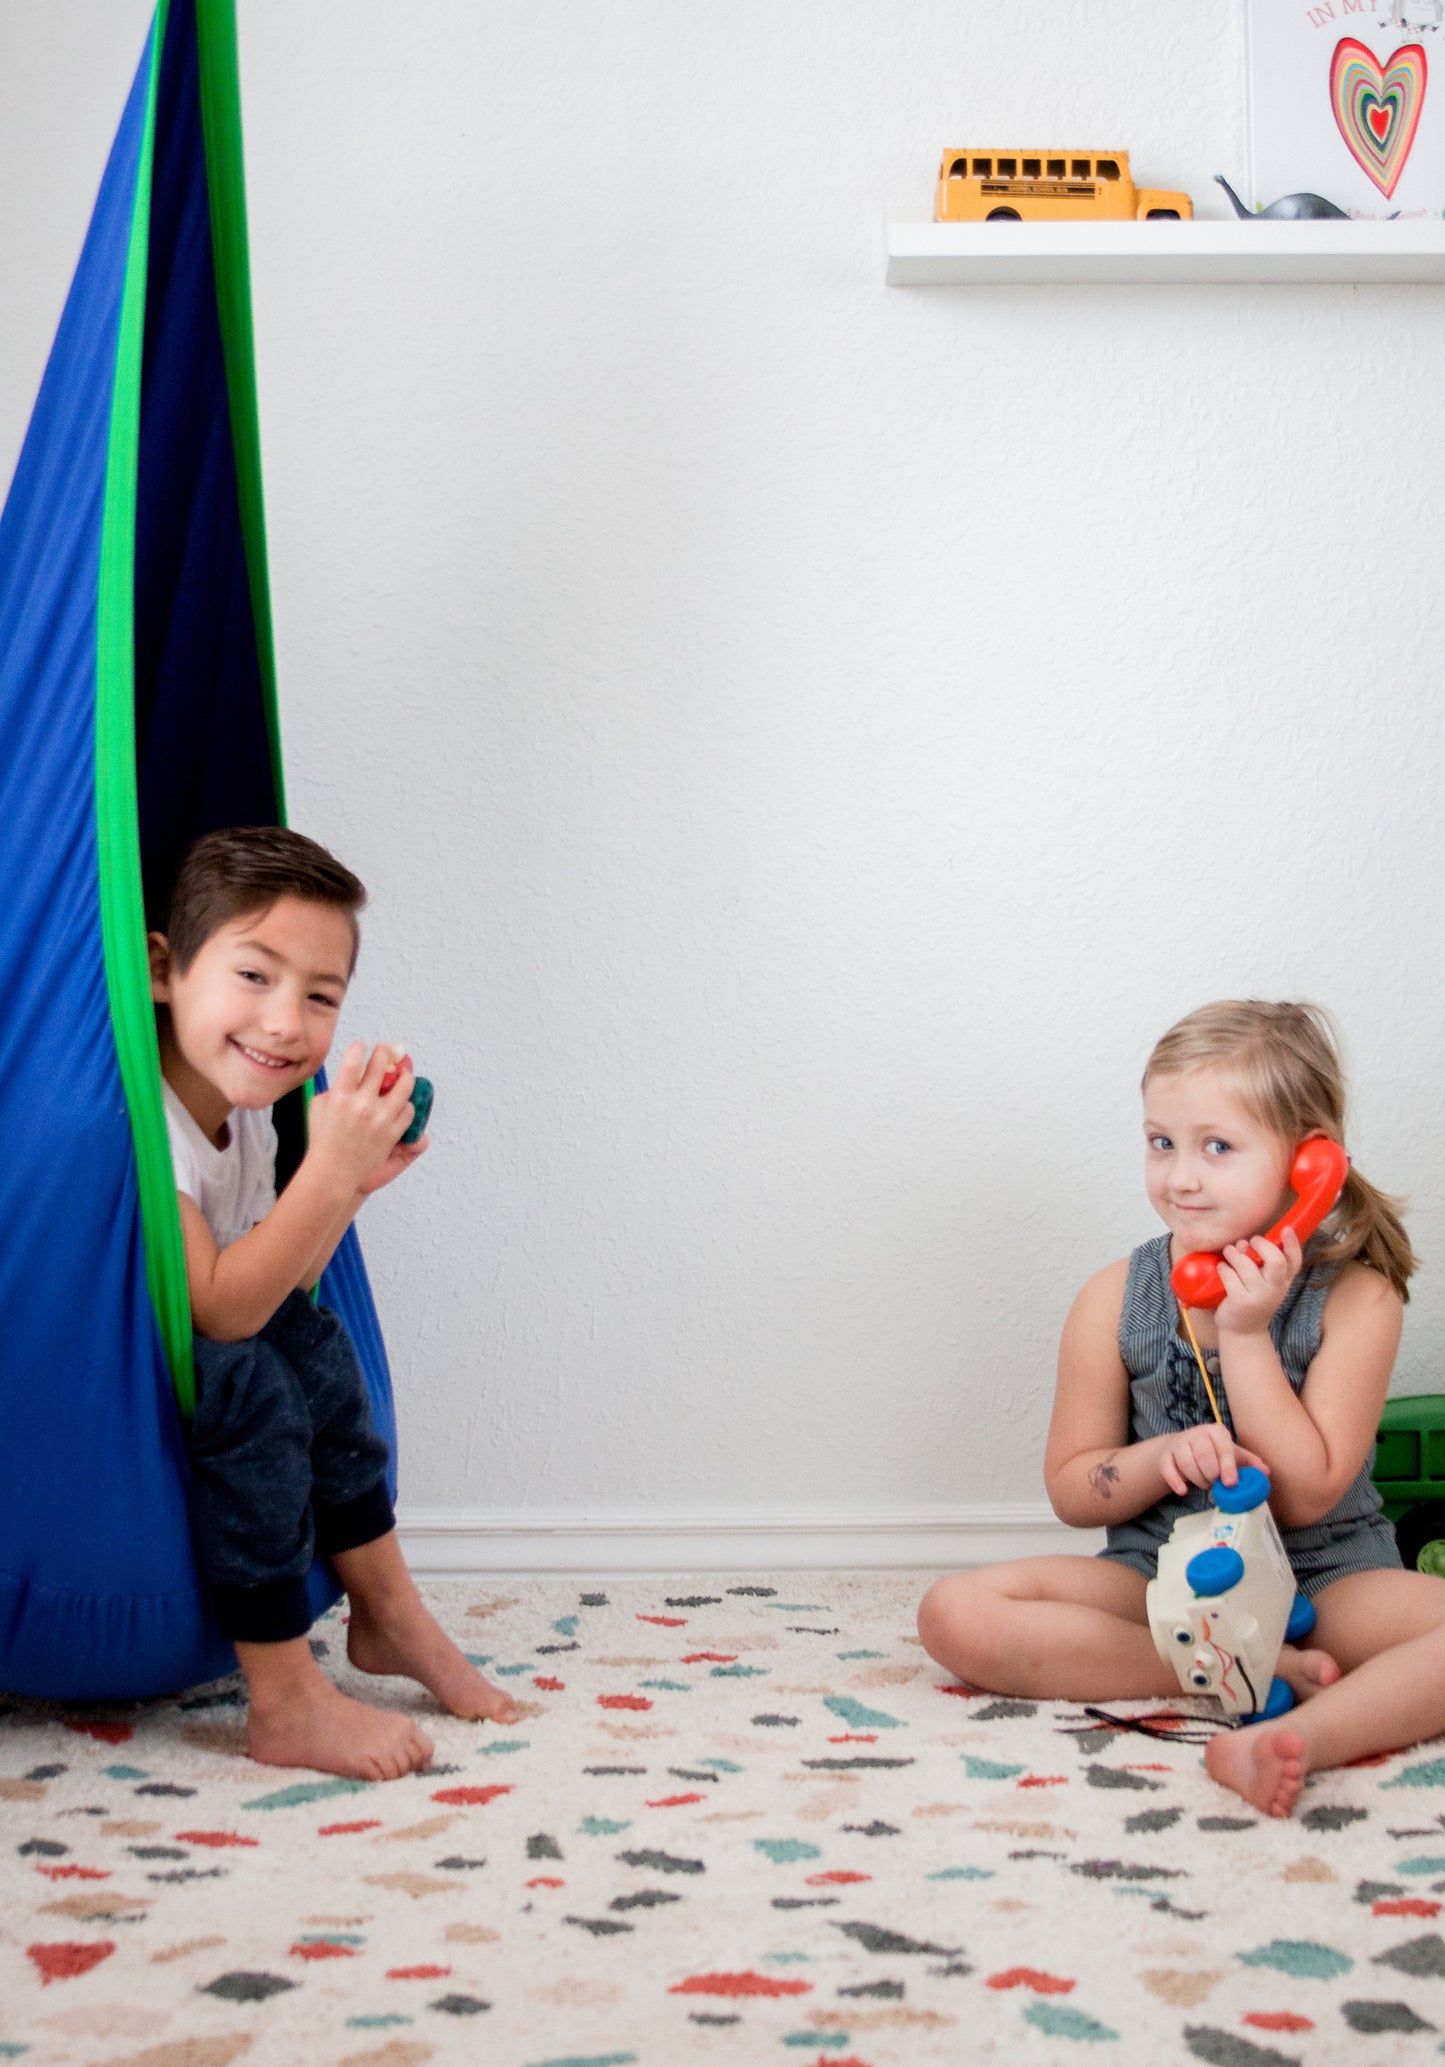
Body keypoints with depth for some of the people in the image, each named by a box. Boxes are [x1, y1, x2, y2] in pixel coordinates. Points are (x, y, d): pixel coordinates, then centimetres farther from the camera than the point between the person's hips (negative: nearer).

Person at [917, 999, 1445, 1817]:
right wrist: (1163, 1458, -19)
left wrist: (1243, 1334, -20)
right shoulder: (1115, 1300, -3)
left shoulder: (1355, 1299, -9)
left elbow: (1305, 1496, -14)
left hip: (1323, 1580, -2)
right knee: (957, 1613, -22)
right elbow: (1072, 1491, 2)